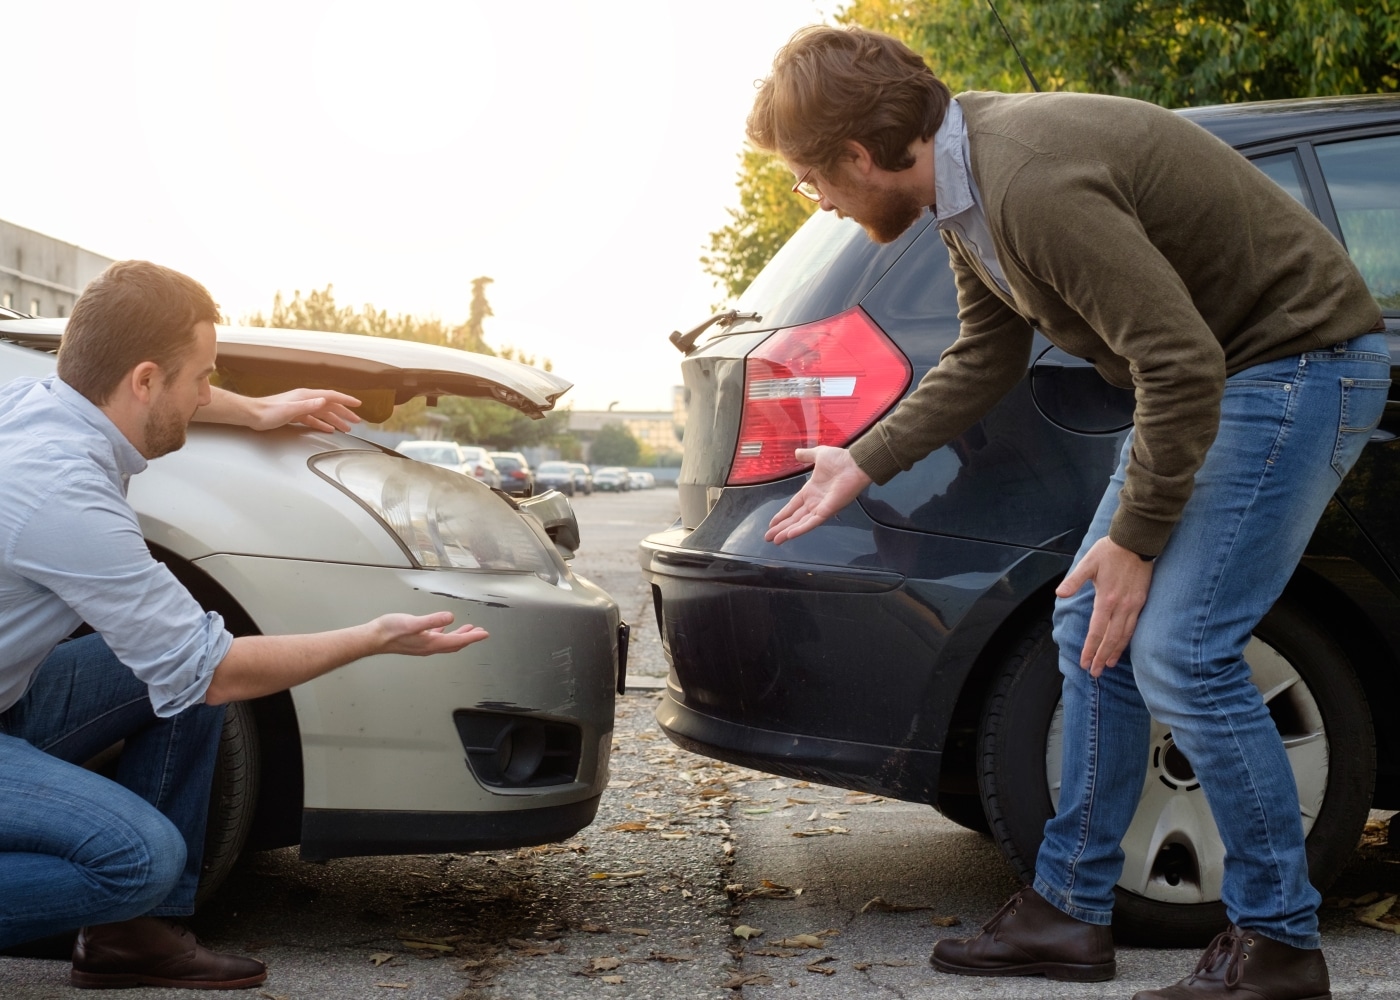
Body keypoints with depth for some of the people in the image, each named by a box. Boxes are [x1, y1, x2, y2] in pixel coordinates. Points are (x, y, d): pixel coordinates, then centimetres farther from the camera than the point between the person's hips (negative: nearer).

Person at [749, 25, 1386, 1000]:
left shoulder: (1036, 188, -30)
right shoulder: (968, 173, 3)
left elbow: (1183, 366, -29)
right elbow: (984, 359, 17)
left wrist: (1134, 538, -18)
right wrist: (859, 466, 21)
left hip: (1299, 362, -10)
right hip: (1220, 367, 10)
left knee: (1177, 649, -13)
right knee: (1093, 631, 9)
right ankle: (1072, 910, 18)